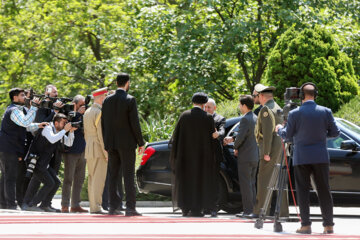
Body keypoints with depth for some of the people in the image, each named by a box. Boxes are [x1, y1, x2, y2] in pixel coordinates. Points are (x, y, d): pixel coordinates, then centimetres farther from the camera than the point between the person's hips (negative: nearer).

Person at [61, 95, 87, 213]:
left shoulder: (83, 116, 13)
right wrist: (78, 113, -20)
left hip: (81, 150, 7)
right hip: (71, 151, -7)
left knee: (79, 179, 9)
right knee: (68, 179, -5)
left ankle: (75, 205, 14)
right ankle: (65, 205, -2)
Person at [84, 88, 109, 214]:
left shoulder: (87, 112, 15)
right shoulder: (99, 113, -13)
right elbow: (101, 134, -17)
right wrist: (107, 153, -15)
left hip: (89, 150, 9)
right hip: (99, 150, -9)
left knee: (92, 178, 9)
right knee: (98, 179, -9)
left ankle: (93, 206, 11)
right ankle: (96, 207, -13)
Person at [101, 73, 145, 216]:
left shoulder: (107, 100, 7)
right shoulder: (130, 100, -9)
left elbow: (103, 124, 9)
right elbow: (134, 123, -11)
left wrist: (106, 145, 15)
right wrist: (141, 143, -3)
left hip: (111, 144, 5)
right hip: (126, 143, -5)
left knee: (113, 176, 8)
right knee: (128, 175, -4)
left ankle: (113, 207, 7)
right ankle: (130, 208, -8)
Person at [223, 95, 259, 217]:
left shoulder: (245, 119, -17)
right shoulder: (255, 118, 12)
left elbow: (241, 136, -22)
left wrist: (236, 147, -5)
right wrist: (232, 138, 16)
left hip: (245, 157, -9)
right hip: (254, 156, 9)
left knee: (245, 184, -6)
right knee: (251, 184, 14)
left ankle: (247, 210, -6)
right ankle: (253, 209, 17)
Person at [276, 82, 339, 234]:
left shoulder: (294, 114, -7)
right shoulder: (325, 112, -2)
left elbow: (287, 135, -1)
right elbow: (335, 133, 2)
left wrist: (279, 129, 21)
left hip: (301, 157, -2)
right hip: (320, 157, 2)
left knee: (303, 191, 3)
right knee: (324, 190, 5)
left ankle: (306, 225, -2)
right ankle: (328, 225, 3)